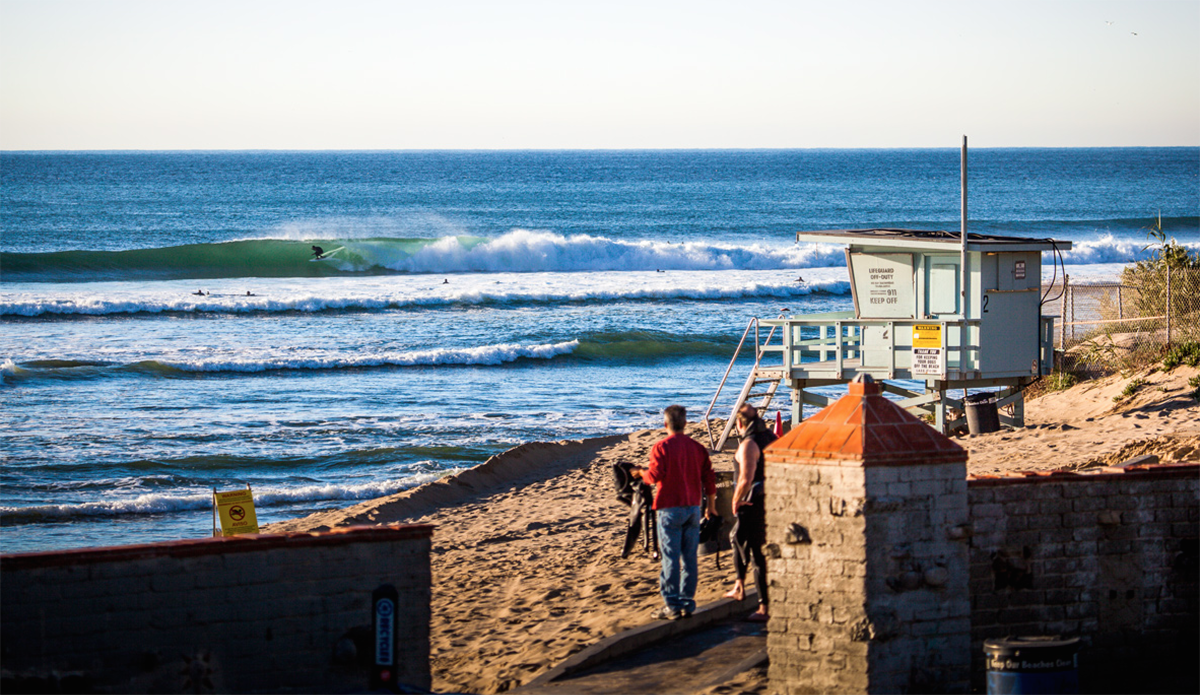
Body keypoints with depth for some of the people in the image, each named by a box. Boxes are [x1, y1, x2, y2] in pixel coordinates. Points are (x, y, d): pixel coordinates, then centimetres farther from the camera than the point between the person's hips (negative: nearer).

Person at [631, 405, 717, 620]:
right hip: (693, 507, 5)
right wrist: (710, 506, 20)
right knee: (690, 558, 9)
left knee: (671, 558, -3)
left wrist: (641, 473, 4)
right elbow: (709, 478, 8)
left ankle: (672, 605, -4)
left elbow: (655, 475, -18)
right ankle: (687, 602, 13)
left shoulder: (661, 447, -10)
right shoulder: (697, 448, 7)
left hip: (670, 508, -5)